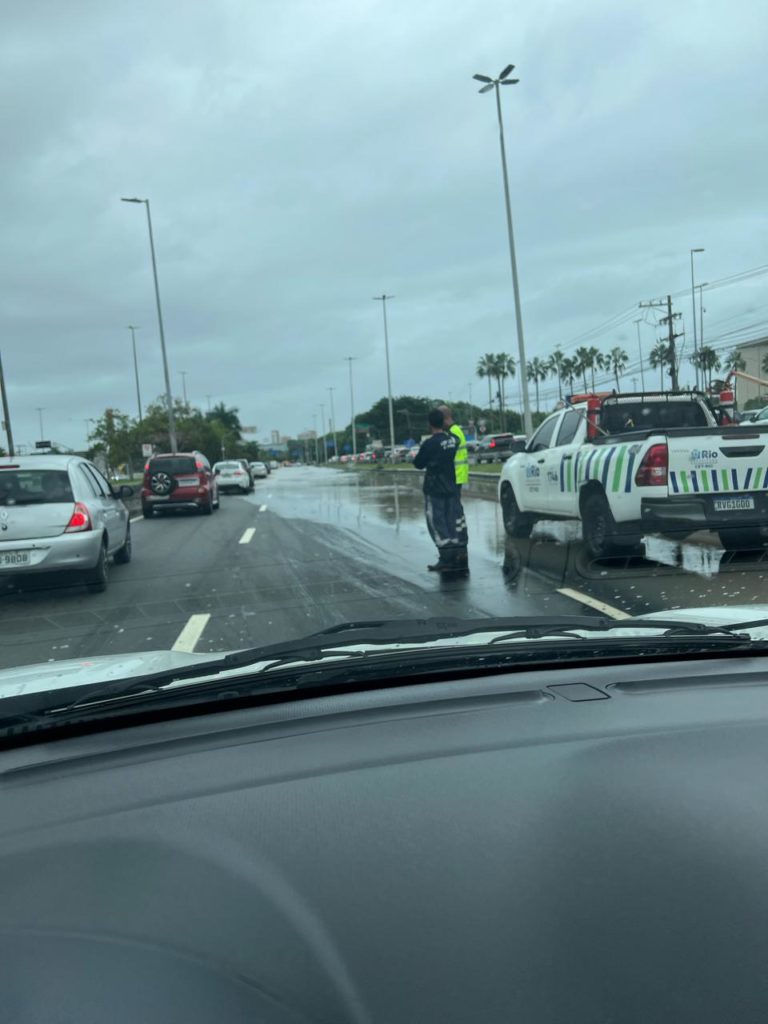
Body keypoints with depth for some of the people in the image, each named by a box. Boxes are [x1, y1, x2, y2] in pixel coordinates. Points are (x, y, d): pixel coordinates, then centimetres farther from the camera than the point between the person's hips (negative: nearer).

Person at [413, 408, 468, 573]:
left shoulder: (430, 444, -16)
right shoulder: (454, 439, 1)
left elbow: (418, 464, -7)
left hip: (434, 490, -6)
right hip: (452, 487, 6)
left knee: (437, 523, 1)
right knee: (455, 521, 11)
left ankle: (446, 559, -2)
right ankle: (460, 556, 14)